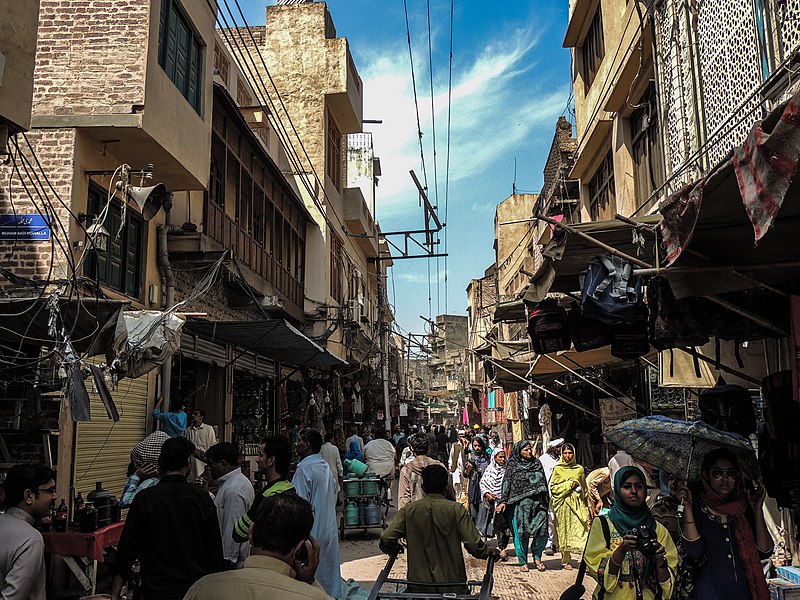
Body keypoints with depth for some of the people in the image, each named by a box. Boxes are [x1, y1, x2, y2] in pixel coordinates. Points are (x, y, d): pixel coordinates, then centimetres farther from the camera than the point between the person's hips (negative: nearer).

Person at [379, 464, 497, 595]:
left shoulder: (408, 510, -1)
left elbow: (385, 540, -6)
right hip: (452, 587, -2)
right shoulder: (456, 510, -6)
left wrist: (396, 549, 15)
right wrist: (492, 552, 9)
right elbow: (475, 545, -11)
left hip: (418, 587, 3)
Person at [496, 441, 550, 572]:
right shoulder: (512, 465, 4)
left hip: (538, 502, 3)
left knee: (542, 530, -6)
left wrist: (546, 500, 18)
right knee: (521, 531, -2)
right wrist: (503, 501, -10)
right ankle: (523, 562, 10)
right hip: (520, 503, -3)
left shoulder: (537, 463, 15)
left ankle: (537, 557, 14)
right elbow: (507, 483, -1)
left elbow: (544, 482, 20)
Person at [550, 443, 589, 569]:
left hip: (577, 503, 2)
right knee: (565, 530, 0)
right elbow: (553, 488, -1)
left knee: (581, 529, -10)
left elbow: (584, 488, 18)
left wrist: (587, 505, 16)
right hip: (564, 503, -2)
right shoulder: (558, 469, 4)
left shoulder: (579, 469, 11)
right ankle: (565, 560, 10)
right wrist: (569, 484, -8)